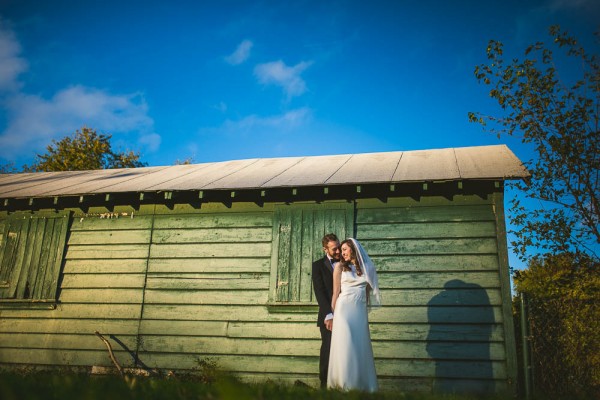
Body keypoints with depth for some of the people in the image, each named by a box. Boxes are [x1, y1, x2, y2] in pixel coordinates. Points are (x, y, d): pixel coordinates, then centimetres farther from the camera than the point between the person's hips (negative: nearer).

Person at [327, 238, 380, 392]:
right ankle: (345, 384, -1)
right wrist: (333, 313, 0)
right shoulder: (340, 266, 5)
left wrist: (365, 307, 14)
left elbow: (368, 290, 18)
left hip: (360, 311, 3)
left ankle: (362, 384, 11)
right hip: (344, 308, -3)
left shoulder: (367, 267, 12)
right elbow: (336, 291, 3)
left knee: (361, 347, 3)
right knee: (345, 346, -7)